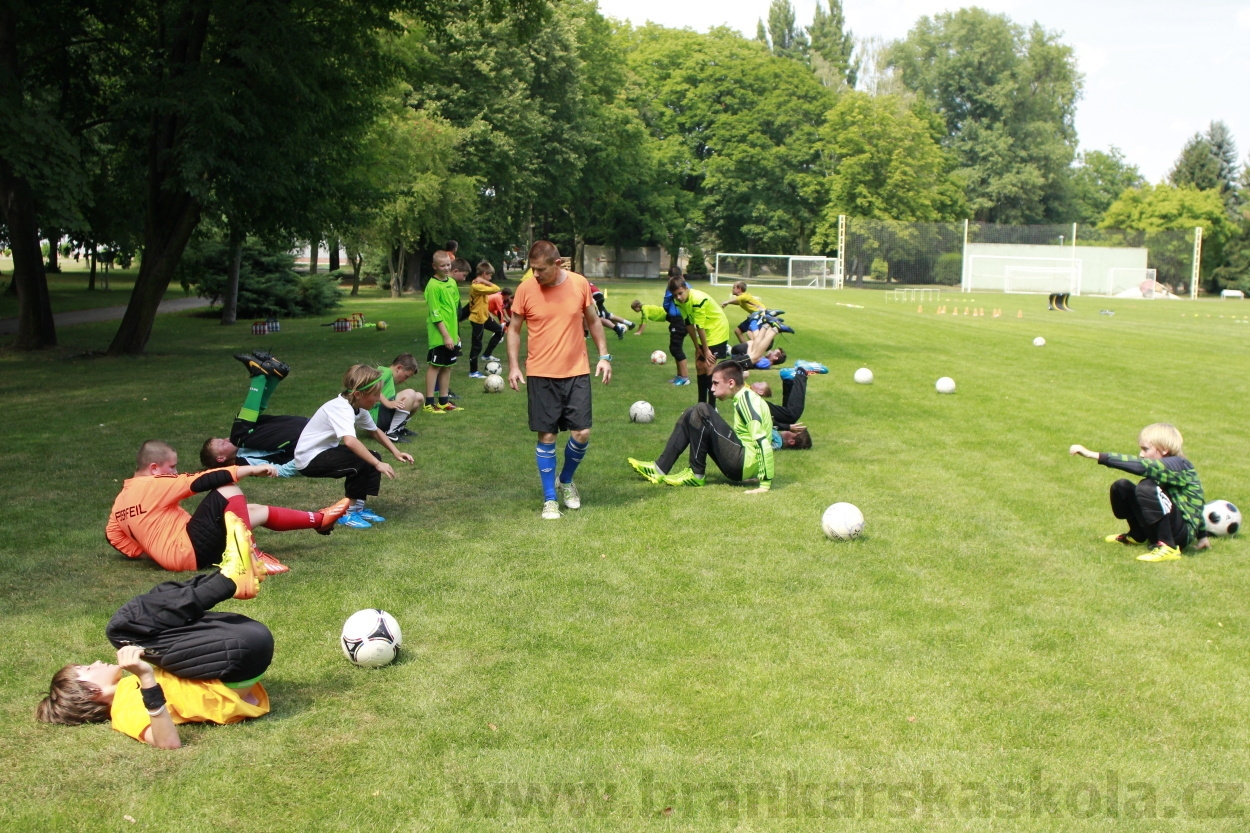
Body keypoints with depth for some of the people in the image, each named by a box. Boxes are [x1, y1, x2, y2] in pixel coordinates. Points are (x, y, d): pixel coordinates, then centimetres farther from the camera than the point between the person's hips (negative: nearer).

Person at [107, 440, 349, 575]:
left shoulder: (121, 500, 13)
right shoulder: (154, 484, -12)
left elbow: (113, 535, 16)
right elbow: (200, 481, -16)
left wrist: (144, 549, 21)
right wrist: (249, 469, -13)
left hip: (172, 555, 10)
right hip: (191, 552, -10)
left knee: (255, 511, 12)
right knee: (229, 490, -11)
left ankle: (319, 519, 15)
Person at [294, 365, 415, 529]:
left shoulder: (358, 408, 0)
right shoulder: (341, 409, -29)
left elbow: (375, 431, 16)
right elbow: (350, 441, -45)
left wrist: (396, 452, 5)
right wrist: (377, 464, -44)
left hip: (326, 452, 10)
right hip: (309, 459, -10)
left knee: (372, 458, 6)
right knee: (362, 462, -24)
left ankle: (358, 507, 9)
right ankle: (347, 512, -12)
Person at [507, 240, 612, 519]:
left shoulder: (580, 284, -3)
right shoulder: (525, 289, -6)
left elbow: (594, 321, 10)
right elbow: (514, 328, 3)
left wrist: (604, 355, 3)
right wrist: (513, 365, -6)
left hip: (577, 372, 1)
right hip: (541, 375, -1)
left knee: (582, 433, -2)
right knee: (546, 436, 1)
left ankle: (566, 481, 26)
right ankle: (549, 498, 13)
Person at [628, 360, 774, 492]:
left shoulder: (747, 400, -16)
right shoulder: (743, 399, 14)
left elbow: (762, 441, -25)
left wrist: (765, 484, -29)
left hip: (746, 464, -10)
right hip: (741, 465, 10)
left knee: (702, 412, -18)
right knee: (691, 416, 10)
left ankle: (697, 474, -9)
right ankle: (660, 469, 1)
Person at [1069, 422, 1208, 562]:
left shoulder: (1178, 465, -16)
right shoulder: (1163, 467, 10)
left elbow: (1142, 466, -33)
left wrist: (1097, 456, -38)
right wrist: (1201, 535, 23)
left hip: (1183, 532, -9)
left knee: (1147, 487, -31)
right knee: (1121, 487, 1)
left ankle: (1167, 547, -23)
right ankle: (1137, 536, 17)